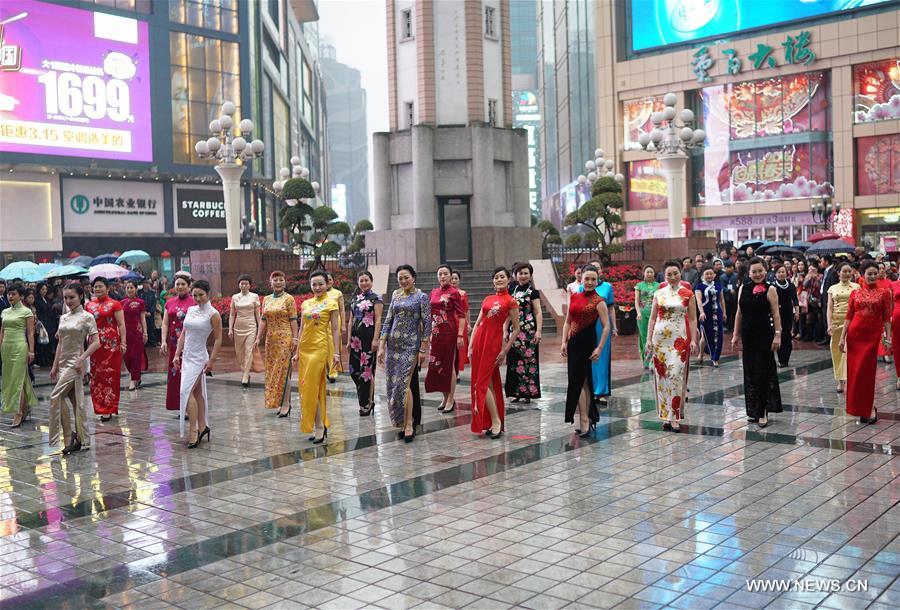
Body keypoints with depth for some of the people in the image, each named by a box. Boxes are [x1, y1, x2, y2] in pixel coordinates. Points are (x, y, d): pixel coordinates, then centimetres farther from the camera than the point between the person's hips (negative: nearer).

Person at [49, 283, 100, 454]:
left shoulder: (87, 317, -7)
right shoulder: (63, 318, 13)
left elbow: (96, 342, -11)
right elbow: (60, 343, 16)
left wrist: (81, 359, -18)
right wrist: (55, 365, 12)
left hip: (75, 363, -7)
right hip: (64, 363, 7)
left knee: (55, 397, -15)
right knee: (76, 401, 8)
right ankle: (82, 440, 11)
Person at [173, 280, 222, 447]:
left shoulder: (213, 314, -9)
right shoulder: (190, 310, 9)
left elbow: (218, 339, -8)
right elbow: (183, 334, 14)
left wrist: (212, 360, -12)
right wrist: (177, 354, 9)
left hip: (198, 358, -7)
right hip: (187, 357, 7)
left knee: (186, 391, -17)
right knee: (197, 392, 12)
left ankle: (193, 430, -14)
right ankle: (202, 426, 19)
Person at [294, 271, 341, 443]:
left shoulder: (331, 303, -2)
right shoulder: (306, 303, 13)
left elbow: (335, 329, -4)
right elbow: (301, 329, 15)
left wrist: (336, 352, -9)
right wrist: (297, 352, 13)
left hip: (320, 347, -6)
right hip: (305, 348, 6)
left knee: (311, 387, -10)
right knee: (313, 387, 8)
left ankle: (319, 427, -3)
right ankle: (321, 426, 15)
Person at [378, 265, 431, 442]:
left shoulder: (421, 297, -3)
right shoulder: (396, 296, 12)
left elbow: (427, 323, -6)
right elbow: (387, 321, 11)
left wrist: (423, 349, -10)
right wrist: (381, 347, 5)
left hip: (410, 345, -5)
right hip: (393, 344, 5)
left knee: (404, 383, -14)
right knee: (394, 384, 5)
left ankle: (409, 424, -7)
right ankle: (403, 422, 15)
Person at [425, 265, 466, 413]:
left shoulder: (454, 293, -5)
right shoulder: (433, 292, 12)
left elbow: (461, 315, -9)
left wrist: (460, 335, -16)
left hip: (449, 332, -6)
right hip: (435, 332, 6)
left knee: (449, 365, 0)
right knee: (435, 364, 8)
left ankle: (450, 400, 8)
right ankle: (445, 397, 22)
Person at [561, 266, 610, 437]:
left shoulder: (599, 301, -6)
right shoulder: (574, 297, 10)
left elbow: (606, 327, -9)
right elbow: (568, 322, 13)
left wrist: (599, 348, -14)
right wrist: (564, 342, 5)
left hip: (587, 343, -6)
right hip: (573, 343, 6)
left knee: (577, 381, -9)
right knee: (583, 381, 11)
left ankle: (585, 421, -4)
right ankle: (587, 420, 19)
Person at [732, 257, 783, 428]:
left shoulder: (770, 290, -4)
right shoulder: (743, 289, 8)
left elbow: (776, 314, -5)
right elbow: (739, 313, 11)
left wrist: (778, 334, -11)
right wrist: (736, 335, 10)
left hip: (764, 334, -4)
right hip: (747, 335, 5)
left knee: (763, 372, -3)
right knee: (750, 372, 9)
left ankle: (763, 411, 4)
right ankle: (754, 410, 19)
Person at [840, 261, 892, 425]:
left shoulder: (884, 293, 0)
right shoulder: (855, 293, 6)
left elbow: (886, 318, 0)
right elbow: (849, 317, 6)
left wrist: (888, 337, -4)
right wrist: (842, 337, 3)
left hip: (872, 336, -3)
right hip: (854, 335, 3)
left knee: (865, 372, -6)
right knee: (854, 372, 3)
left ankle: (869, 408, 7)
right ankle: (864, 409, 17)